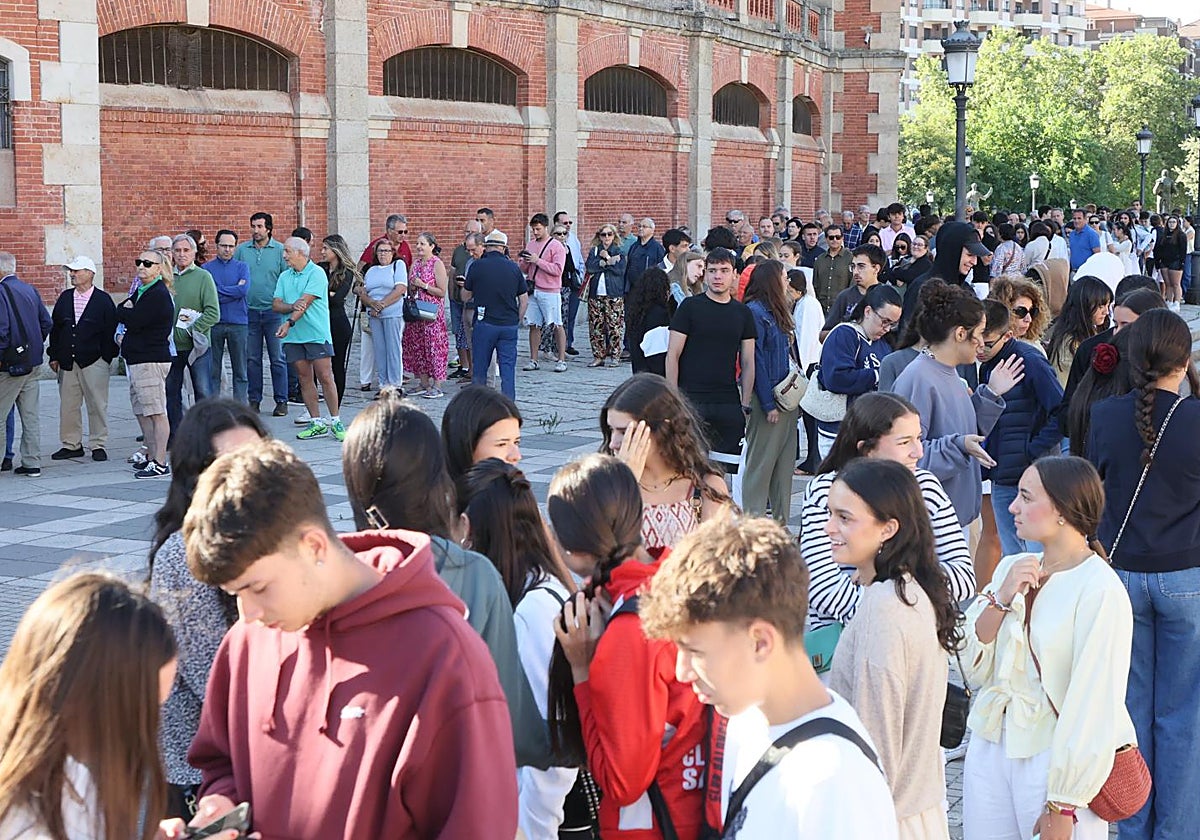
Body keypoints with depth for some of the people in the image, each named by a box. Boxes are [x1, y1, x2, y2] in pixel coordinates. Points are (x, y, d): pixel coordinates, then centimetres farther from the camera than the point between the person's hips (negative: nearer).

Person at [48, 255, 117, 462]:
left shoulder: (103, 300, -2)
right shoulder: (65, 298, 11)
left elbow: (111, 330, -2)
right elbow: (54, 327, 14)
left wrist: (107, 357, -7)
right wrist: (54, 356, 8)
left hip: (94, 361, -4)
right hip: (67, 362, 4)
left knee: (97, 405, -1)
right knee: (68, 405, 5)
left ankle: (98, 445, 7)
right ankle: (71, 444, 13)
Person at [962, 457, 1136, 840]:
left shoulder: (1100, 592, -15)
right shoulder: (1012, 568, 5)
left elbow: (1094, 705, -16)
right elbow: (973, 668, 4)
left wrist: (1063, 807, -16)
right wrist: (1001, 599, -11)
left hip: (1055, 759, -6)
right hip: (990, 749, 6)